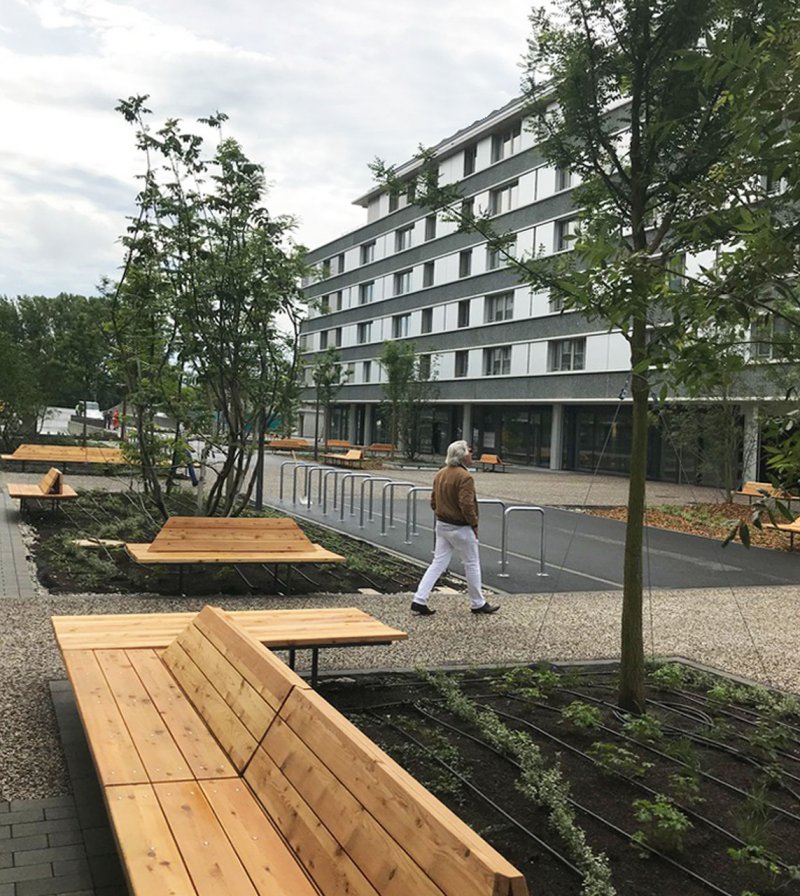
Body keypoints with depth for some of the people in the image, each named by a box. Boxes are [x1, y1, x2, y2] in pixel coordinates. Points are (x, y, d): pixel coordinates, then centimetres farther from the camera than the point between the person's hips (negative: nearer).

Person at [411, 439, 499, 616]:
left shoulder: (440, 474, 7)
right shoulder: (464, 477, -19)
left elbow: (433, 502, 13)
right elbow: (467, 505, -24)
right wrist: (474, 524, -12)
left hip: (442, 526, 8)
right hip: (461, 528, -8)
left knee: (438, 563, 10)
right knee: (472, 565, 8)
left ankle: (419, 601, 3)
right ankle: (478, 604, 21)